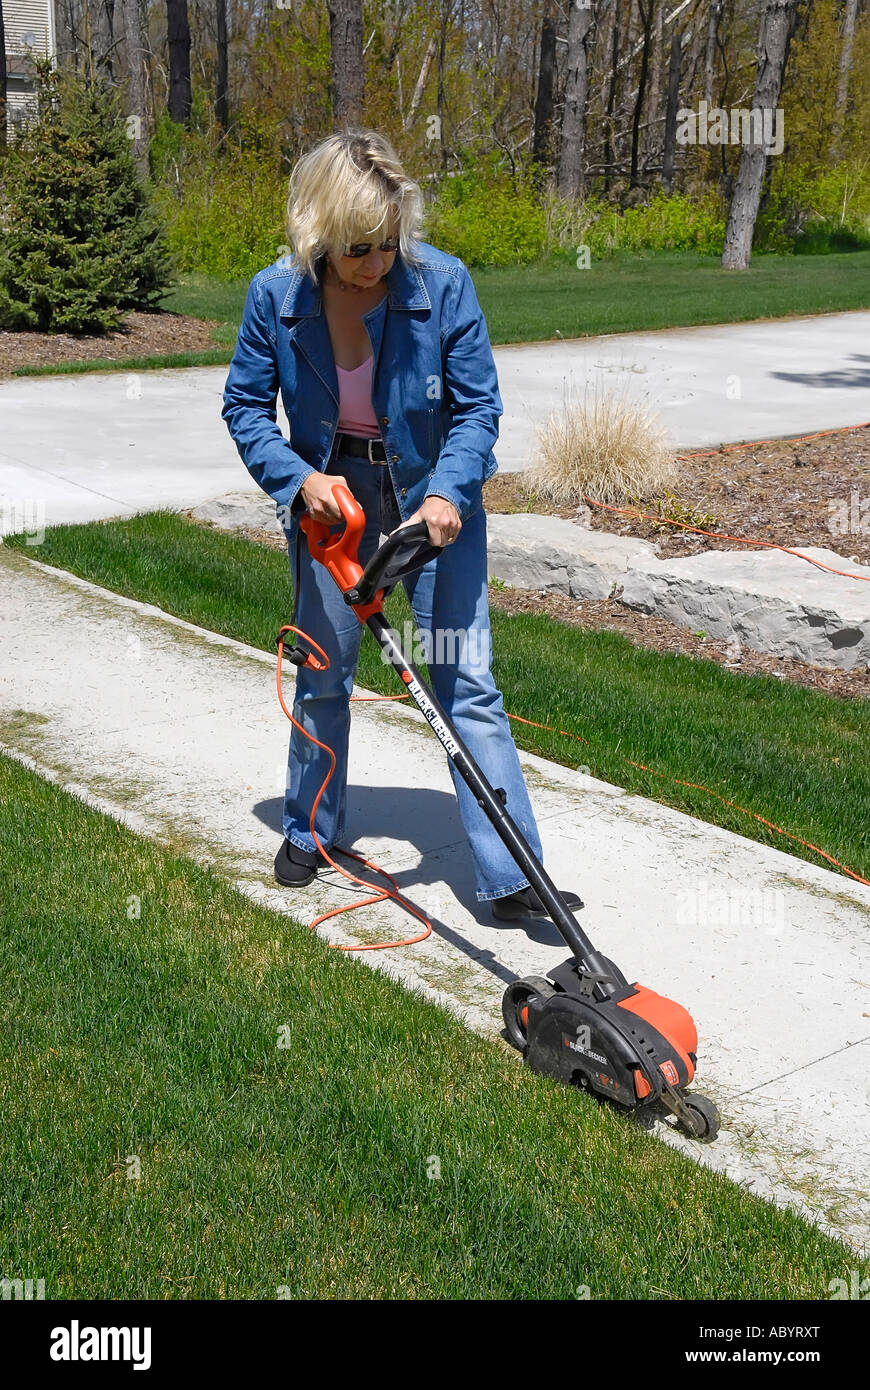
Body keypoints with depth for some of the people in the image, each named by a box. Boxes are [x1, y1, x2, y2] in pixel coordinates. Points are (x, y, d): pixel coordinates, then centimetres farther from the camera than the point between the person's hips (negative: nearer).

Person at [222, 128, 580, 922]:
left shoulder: (443, 283, -18)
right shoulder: (277, 295, -13)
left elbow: (478, 406, -11)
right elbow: (245, 406, -2)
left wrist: (448, 493, -27)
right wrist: (299, 477, -18)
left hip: (435, 495, -2)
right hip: (332, 496, 2)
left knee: (464, 678, -6)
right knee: (323, 671, 14)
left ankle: (512, 878, -2)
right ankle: (311, 829, 37)